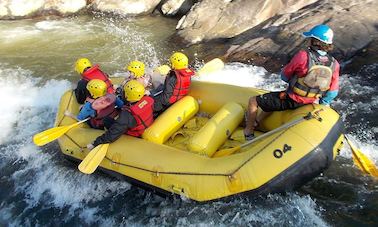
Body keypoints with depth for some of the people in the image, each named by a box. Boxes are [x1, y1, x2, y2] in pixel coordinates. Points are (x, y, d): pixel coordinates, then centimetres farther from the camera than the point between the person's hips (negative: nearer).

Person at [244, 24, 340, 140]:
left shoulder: (303, 56, -22)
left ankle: (248, 131, 22)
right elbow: (333, 93, 1)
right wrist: (321, 104, 19)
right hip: (309, 103, 7)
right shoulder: (334, 64, -7)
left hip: (290, 101, -7)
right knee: (273, 98, 33)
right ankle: (256, 122, 44)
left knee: (253, 101, 8)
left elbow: (284, 76, -8)